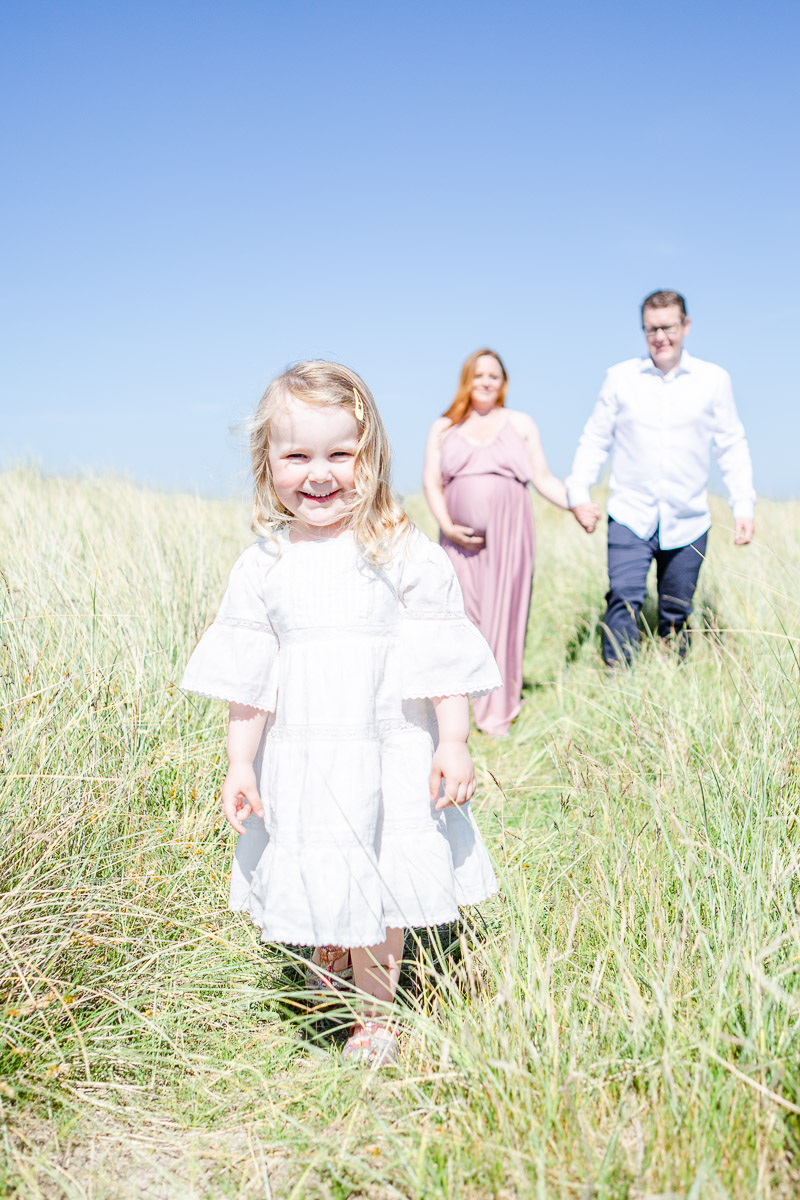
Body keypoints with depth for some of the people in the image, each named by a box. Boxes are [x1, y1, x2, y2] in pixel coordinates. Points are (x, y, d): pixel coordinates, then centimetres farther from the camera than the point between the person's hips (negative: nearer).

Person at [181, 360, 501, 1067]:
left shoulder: (404, 552, -8)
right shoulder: (264, 566, 0)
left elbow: (443, 659, -5)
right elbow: (247, 676, 4)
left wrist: (454, 743, -8)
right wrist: (240, 765, 3)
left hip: (389, 753, -2)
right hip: (299, 762, 3)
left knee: (377, 884, 8)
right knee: (312, 884, 14)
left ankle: (376, 1015, 29)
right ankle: (325, 967, 46)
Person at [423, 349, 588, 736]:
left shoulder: (520, 424, 14)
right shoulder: (443, 428, 15)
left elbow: (543, 478, 9)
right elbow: (432, 483, 9)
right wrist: (448, 527, -6)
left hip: (508, 532, -1)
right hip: (461, 538, 1)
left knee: (502, 615, -5)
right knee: (463, 617, -4)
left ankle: (497, 713, 1)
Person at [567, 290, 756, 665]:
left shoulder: (714, 380, 5)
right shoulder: (620, 377, 5)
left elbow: (732, 446, 7)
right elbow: (594, 438, 7)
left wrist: (743, 507, 0)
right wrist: (578, 493, -5)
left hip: (687, 522, 1)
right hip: (630, 517, -1)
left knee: (676, 616, 8)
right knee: (624, 601, -15)